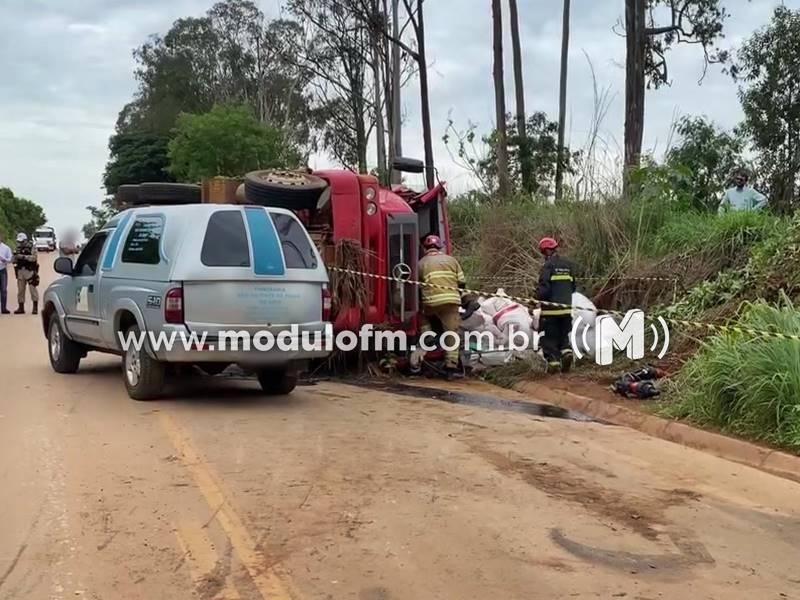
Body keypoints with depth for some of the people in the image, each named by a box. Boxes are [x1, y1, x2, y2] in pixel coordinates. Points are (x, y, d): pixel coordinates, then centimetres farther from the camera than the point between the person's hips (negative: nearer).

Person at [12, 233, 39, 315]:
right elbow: (15, 260, 18)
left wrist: (23, 256, -24)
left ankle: (35, 308, -4)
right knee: (20, 290, 7)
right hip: (20, 271, 6)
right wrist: (15, 257, -5)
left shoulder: (32, 247, -3)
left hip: (30, 271, -6)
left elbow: (34, 257, -18)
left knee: (33, 289, -7)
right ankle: (21, 308, 14)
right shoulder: (19, 248, 16)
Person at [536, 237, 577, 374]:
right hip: (566, 307, 6)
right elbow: (573, 286, 15)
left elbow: (544, 288, -17)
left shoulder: (548, 265, -11)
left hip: (551, 308, -6)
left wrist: (539, 300, -3)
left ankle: (553, 361, -2)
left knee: (550, 337, 3)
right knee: (563, 335, 19)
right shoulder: (568, 264, 10)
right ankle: (566, 351, -4)